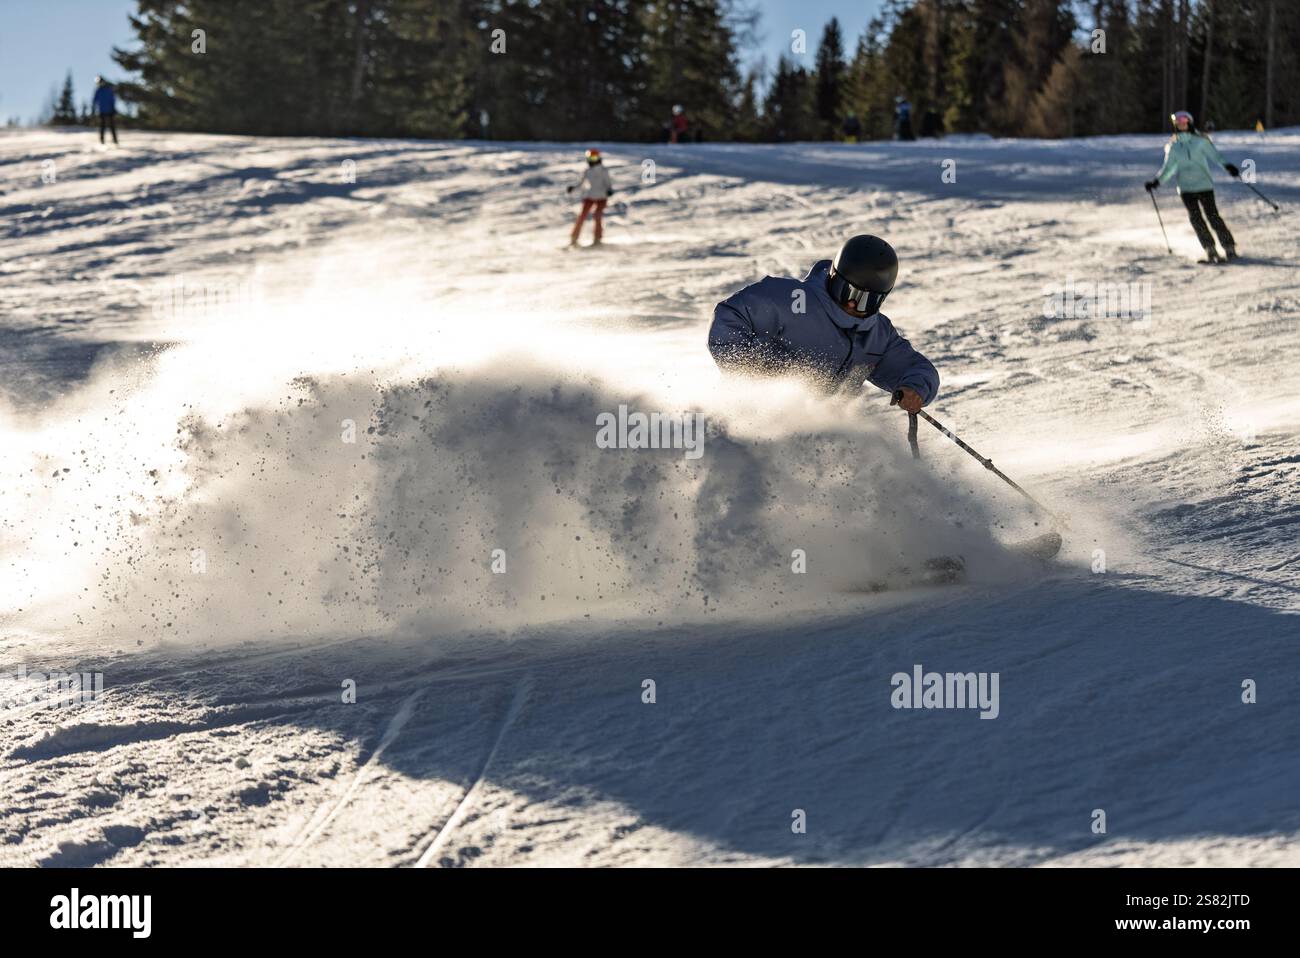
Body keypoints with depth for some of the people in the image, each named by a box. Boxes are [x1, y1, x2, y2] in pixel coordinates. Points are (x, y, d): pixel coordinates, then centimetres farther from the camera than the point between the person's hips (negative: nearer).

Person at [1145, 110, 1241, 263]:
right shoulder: (1173, 146, 8)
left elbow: (1215, 155, -4)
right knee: (1195, 218, -9)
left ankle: (1229, 248, -1)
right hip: (1186, 188, 3)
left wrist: (1227, 166, -20)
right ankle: (1211, 251, -5)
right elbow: (1168, 168, 13)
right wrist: (1156, 181, 2)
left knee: (1212, 215, -9)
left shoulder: (1200, 140, 0)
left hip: (1204, 185, -2)